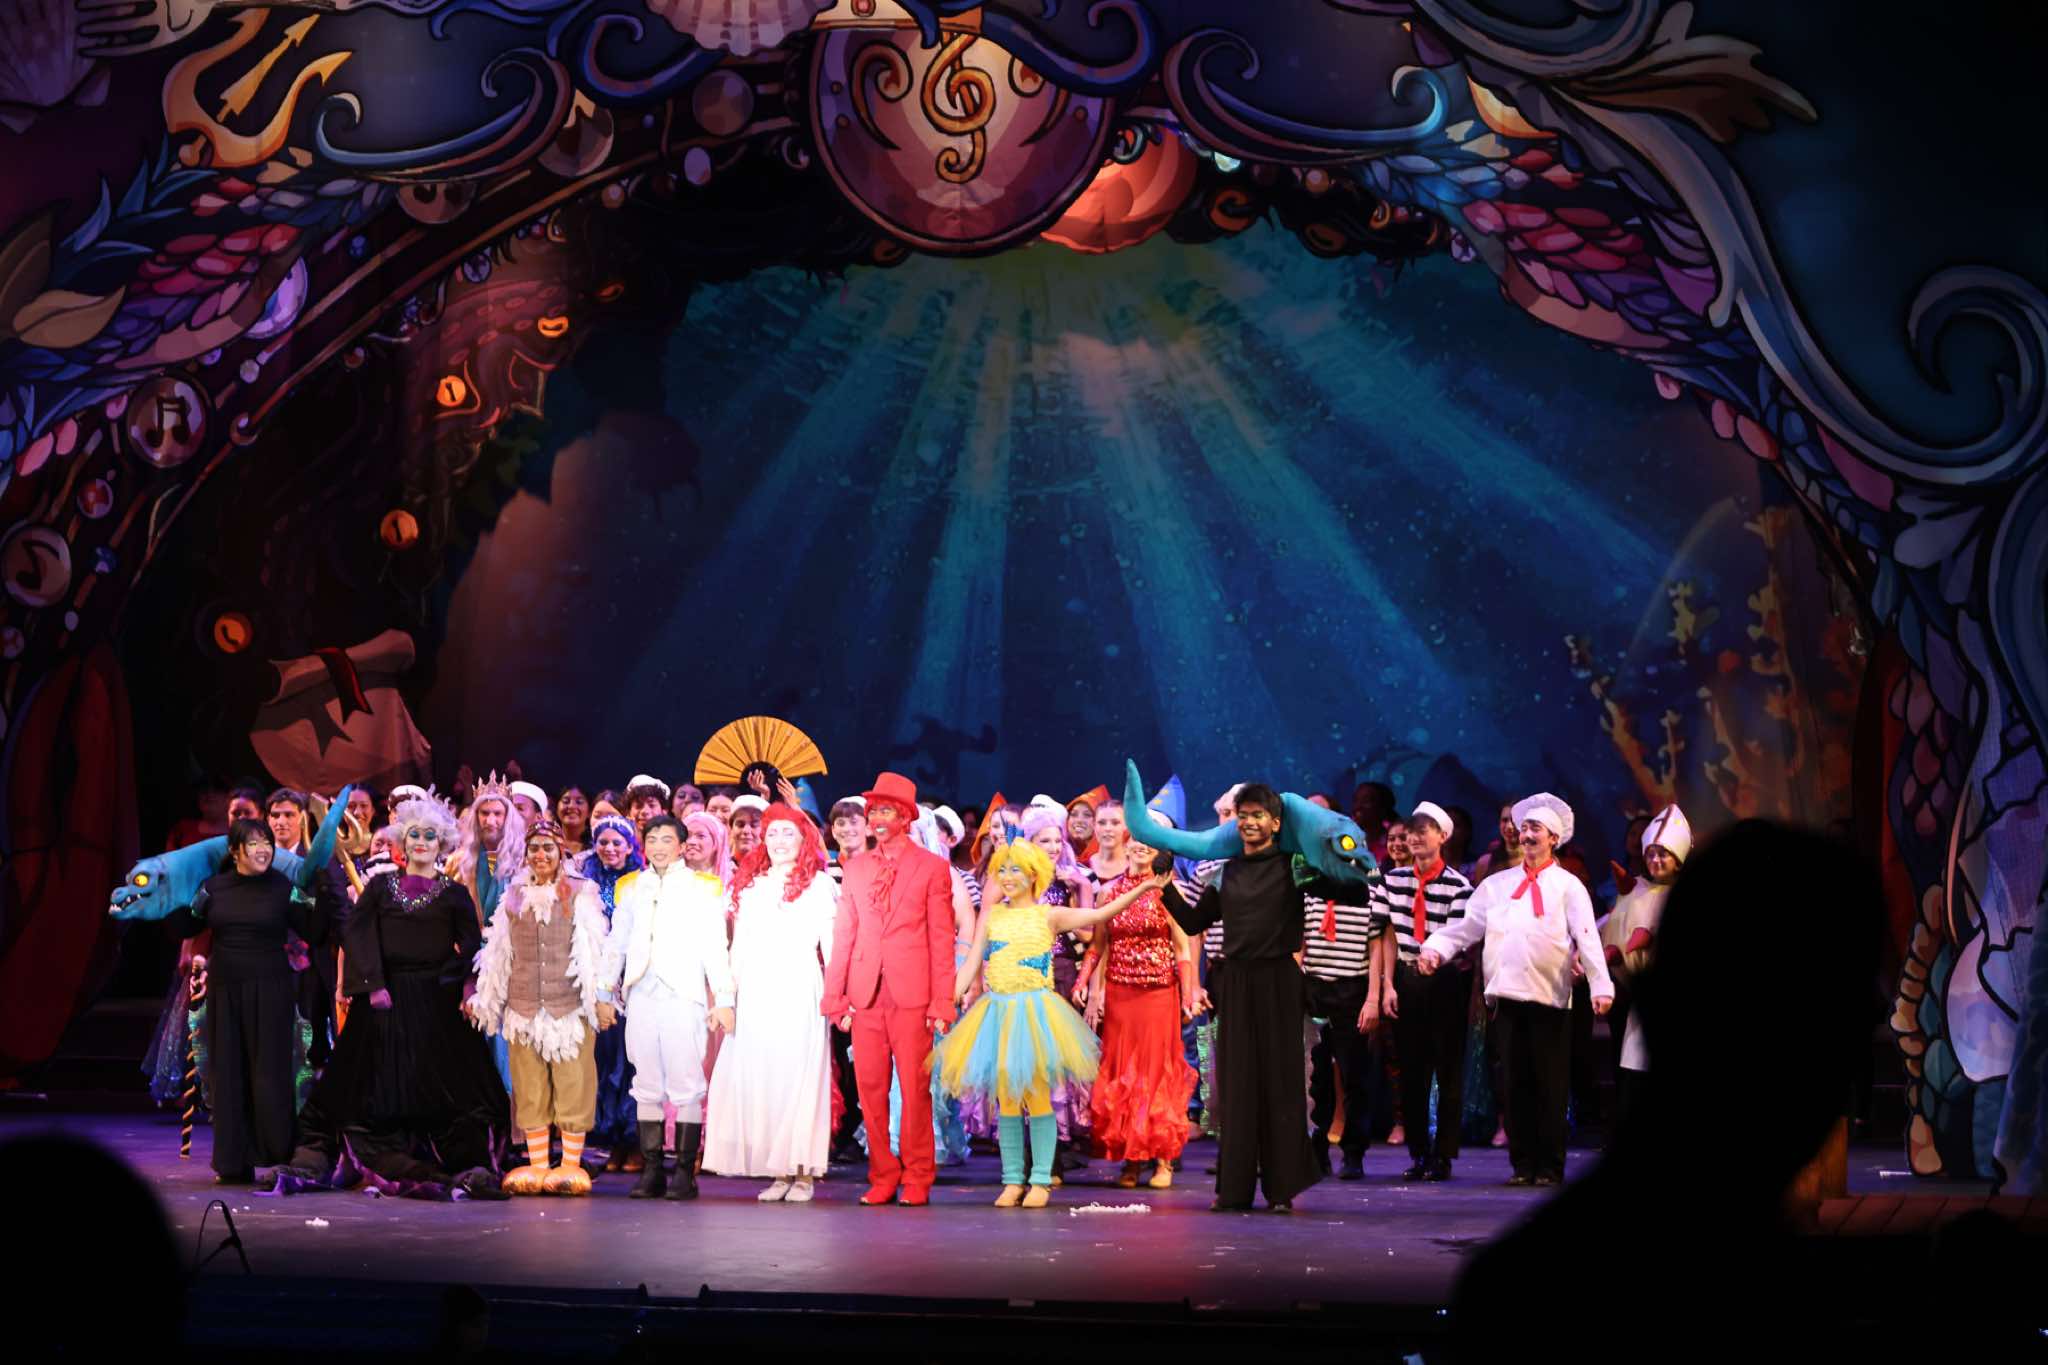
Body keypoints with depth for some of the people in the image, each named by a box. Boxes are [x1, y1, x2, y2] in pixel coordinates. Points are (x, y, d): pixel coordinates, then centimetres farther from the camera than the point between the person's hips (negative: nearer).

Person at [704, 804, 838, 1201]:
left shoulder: (818, 884, 3)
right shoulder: (749, 884, 16)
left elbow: (830, 943, -1)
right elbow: (739, 946, 18)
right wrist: (727, 993, 12)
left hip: (799, 993, -4)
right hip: (755, 996, 4)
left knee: (799, 1077, -6)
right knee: (757, 1080, 0)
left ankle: (803, 1173, -1)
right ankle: (778, 1173, 5)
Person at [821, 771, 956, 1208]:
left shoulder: (932, 867, 3)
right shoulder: (855, 868, 14)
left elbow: (942, 940, 0)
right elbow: (843, 935, 11)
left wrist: (941, 1002, -6)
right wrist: (835, 995, 4)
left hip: (911, 993, -3)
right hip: (866, 992, 4)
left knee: (914, 1088, -2)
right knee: (870, 1089, 3)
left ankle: (917, 1180, 6)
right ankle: (882, 1176, 12)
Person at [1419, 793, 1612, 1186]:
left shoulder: (1568, 886, 5)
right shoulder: (1497, 885, 15)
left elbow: (1588, 939, -5)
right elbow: (1465, 927, 12)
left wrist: (1601, 986, -15)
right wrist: (1435, 948, -5)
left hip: (1550, 997, -3)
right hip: (1508, 994, 3)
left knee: (1549, 1087, 0)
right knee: (1516, 1084, 5)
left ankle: (1550, 1168, 5)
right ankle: (1522, 1165, 11)